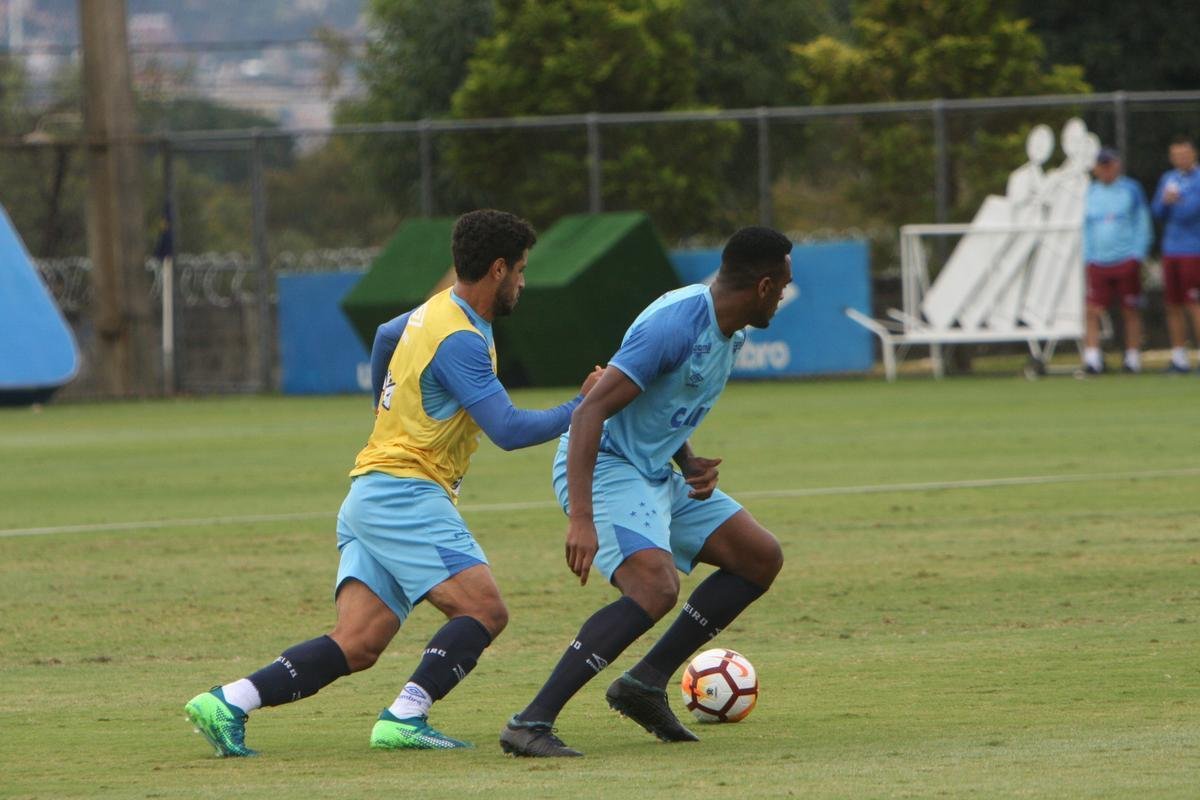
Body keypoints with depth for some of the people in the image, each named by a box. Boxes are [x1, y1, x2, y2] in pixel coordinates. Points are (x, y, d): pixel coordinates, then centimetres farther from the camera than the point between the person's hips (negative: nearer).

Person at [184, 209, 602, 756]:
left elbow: (386, 336, 39)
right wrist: (581, 410, -8)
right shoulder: (461, 341, -15)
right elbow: (508, 430, -19)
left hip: (371, 495, 10)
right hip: (405, 494, -10)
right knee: (483, 609, -18)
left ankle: (227, 704, -10)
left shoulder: (437, 311, 16)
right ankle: (405, 718, -24)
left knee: (357, 647, -2)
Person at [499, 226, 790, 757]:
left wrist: (691, 464, 3)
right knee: (657, 588, -29)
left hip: (656, 474, 10)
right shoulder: (677, 324, -24)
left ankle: (645, 684, 10)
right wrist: (580, 518, -35)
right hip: (603, 467, -10)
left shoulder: (730, 332, 8)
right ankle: (531, 723, -29)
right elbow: (590, 411, -28)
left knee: (761, 558, 8)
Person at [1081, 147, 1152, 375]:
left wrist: (1138, 255, -5)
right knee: (1093, 311, -8)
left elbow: (1142, 225, 3)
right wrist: (1088, 258, 8)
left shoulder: (1131, 190, 2)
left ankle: (1133, 358, 8)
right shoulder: (1092, 193, 11)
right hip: (1098, 262, 3)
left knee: (1131, 311, 1)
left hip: (1126, 260, -3)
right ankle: (1092, 358, -8)